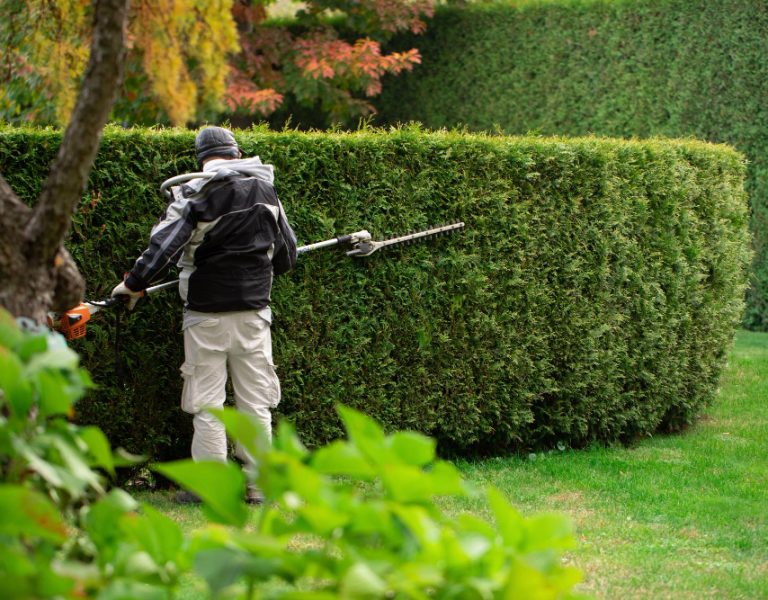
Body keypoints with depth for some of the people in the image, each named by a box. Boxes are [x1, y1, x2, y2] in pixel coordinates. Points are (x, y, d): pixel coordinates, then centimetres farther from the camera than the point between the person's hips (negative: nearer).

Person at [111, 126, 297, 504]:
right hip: (254, 310, 4)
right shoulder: (265, 191, 6)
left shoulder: (192, 195, -9)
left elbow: (163, 246, -16)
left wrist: (133, 284, -4)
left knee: (206, 403, 2)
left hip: (207, 312, -3)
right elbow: (287, 254, 14)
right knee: (255, 399, 8)